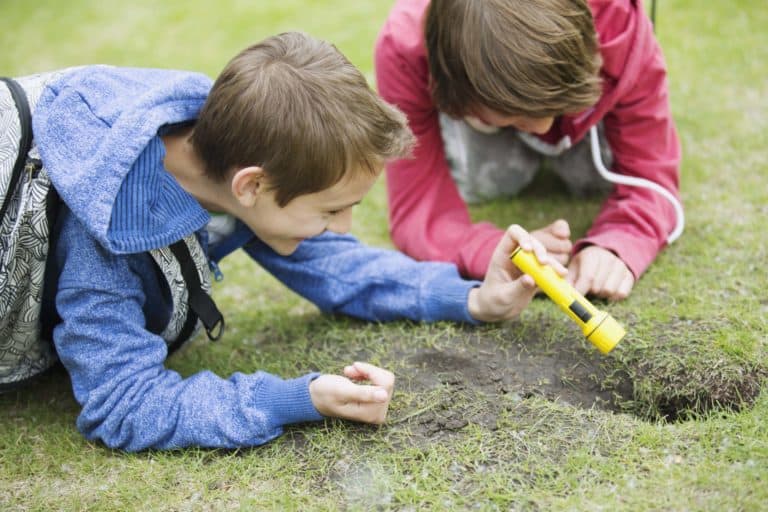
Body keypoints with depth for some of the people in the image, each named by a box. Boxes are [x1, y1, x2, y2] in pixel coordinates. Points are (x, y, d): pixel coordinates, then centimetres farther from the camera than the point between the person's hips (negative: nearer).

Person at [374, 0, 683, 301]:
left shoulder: (619, 26, -40)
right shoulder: (404, 51, -43)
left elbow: (649, 174, -32)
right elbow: (417, 208, -39)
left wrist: (613, 247, -52)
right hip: (467, 94, 0)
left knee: (598, 178, -13)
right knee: (479, 182, -17)